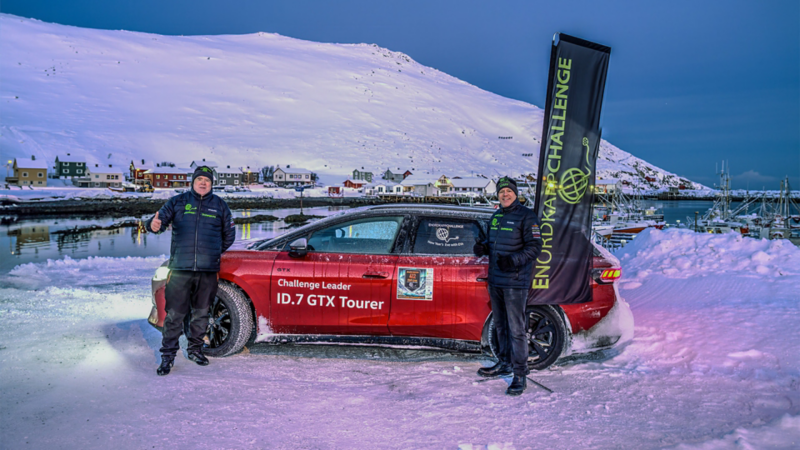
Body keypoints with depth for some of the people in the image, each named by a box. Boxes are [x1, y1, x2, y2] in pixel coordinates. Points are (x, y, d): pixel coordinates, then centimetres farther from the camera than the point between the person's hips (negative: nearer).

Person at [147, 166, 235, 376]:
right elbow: (162, 219, -2)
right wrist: (154, 224, -26)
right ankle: (168, 355, 6)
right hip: (180, 269, -1)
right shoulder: (178, 202, 9)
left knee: (201, 313, 11)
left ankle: (195, 349, 26)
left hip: (208, 271, 2)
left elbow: (229, 234, 20)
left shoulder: (219, 205, 11)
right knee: (174, 314, -3)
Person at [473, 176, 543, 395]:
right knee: (500, 326, 17)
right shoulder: (496, 216, 15)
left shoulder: (526, 216, -7)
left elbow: (535, 247, -12)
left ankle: (520, 374, 1)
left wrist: (513, 260, -25)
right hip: (495, 280, 8)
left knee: (516, 329, -6)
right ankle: (505, 364, 32)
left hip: (515, 282, -7)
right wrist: (482, 247, 3)